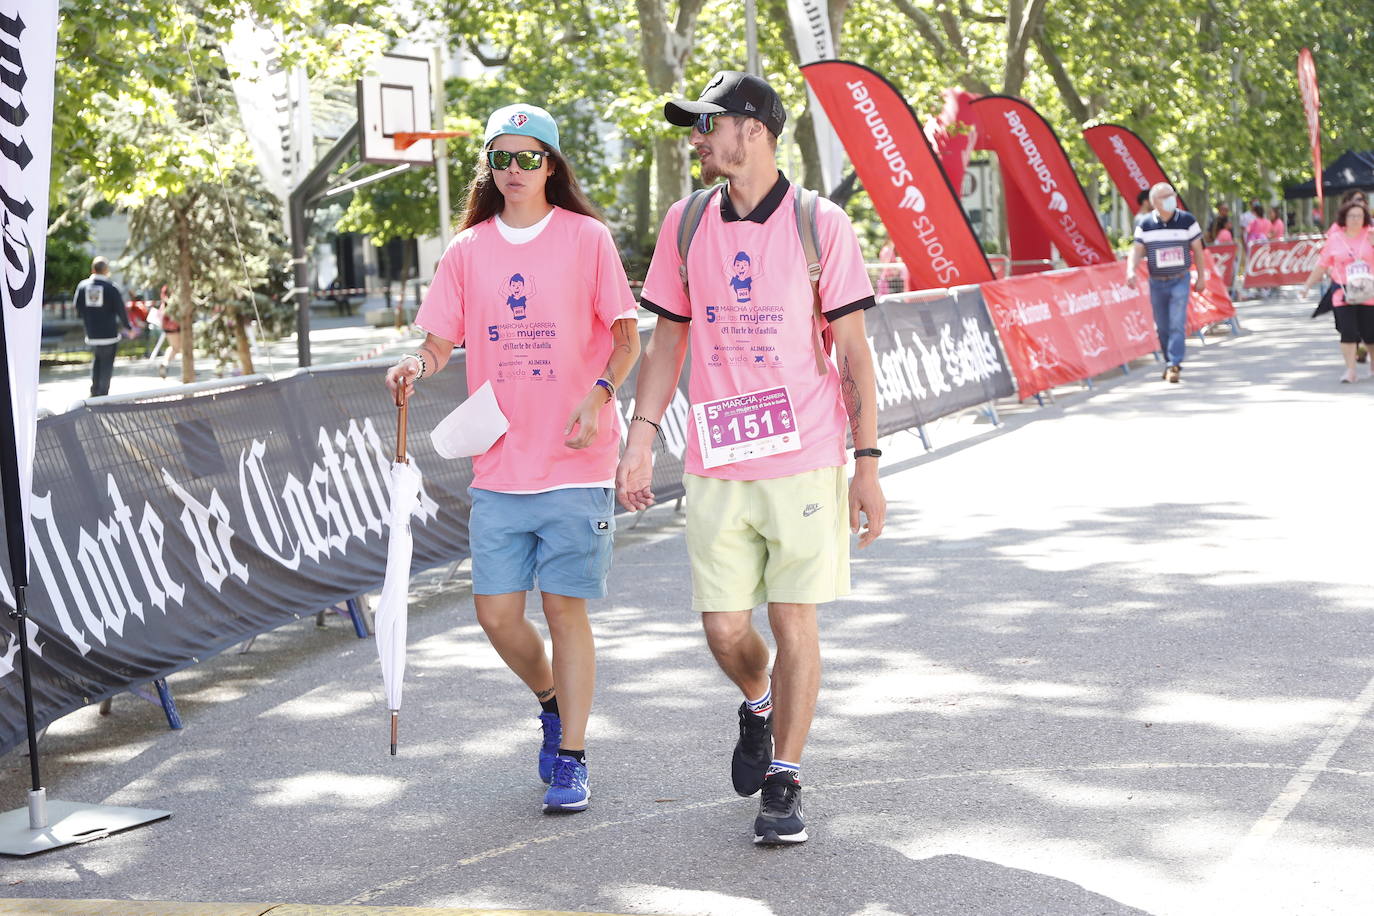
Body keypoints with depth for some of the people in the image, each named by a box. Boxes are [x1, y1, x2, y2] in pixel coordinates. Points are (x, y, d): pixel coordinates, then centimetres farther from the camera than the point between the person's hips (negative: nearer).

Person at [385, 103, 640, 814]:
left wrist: (600, 394, -16)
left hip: (575, 464, -3)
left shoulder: (587, 238, 0)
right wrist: (419, 365, -12)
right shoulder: (468, 250, 9)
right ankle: (555, 705, 33)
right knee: (496, 612, 3)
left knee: (565, 608, -2)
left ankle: (570, 760, 10)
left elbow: (627, 333, 1)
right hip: (497, 468, 4)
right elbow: (442, 340, 10)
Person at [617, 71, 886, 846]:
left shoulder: (821, 225, -4)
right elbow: (667, 343, 13)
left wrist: (868, 465, -6)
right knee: (725, 629, 4)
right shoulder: (685, 226, 7)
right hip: (716, 466, 3)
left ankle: (784, 783, 11)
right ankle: (759, 705, 37)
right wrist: (640, 439, 4)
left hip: (805, 459, -3)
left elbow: (854, 354, -2)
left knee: (794, 618, -1)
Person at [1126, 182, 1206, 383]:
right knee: (1162, 327, 9)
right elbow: (1136, 250, -4)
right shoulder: (1146, 225, 0)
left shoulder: (1187, 221, -3)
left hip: (1180, 280, -2)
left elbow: (1197, 249, 4)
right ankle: (1170, 362, 24)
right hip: (1156, 282, 2)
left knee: (1177, 324, -13)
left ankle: (1174, 364, -13)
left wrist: (1201, 276, 4)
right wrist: (1131, 270, -23)